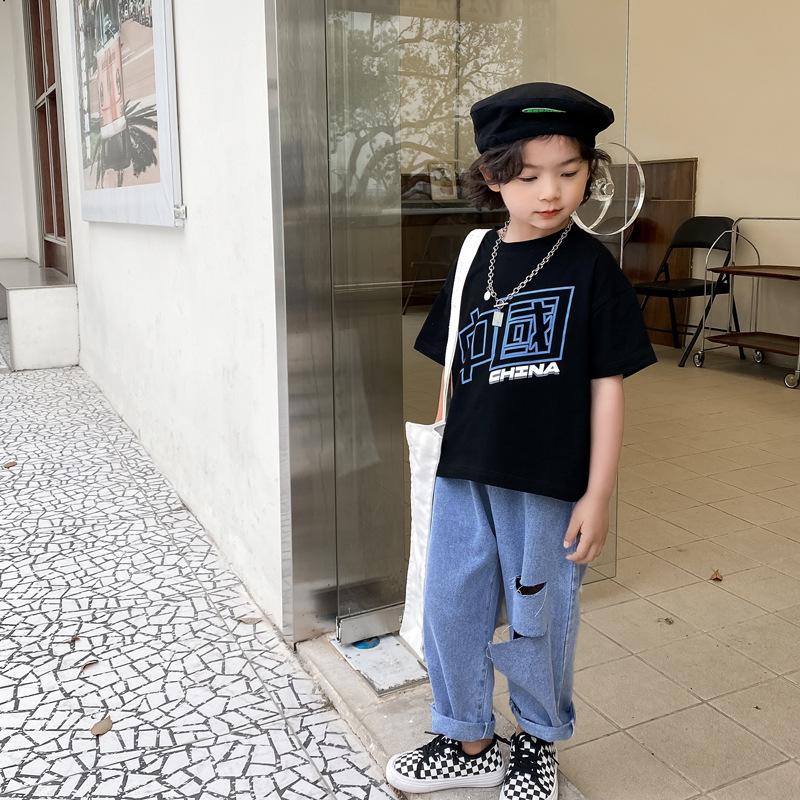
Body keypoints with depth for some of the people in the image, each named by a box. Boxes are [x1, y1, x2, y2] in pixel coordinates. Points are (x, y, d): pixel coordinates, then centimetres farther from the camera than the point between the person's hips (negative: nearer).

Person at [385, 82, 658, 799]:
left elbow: (607, 385, -7)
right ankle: (467, 741, 35)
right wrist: (442, 450, 9)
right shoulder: (475, 263, 4)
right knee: (450, 610, 12)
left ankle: (540, 740, 38)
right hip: (464, 475, 4)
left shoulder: (592, 267, -7)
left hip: (549, 483, -4)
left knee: (538, 618, 11)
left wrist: (598, 494, -7)